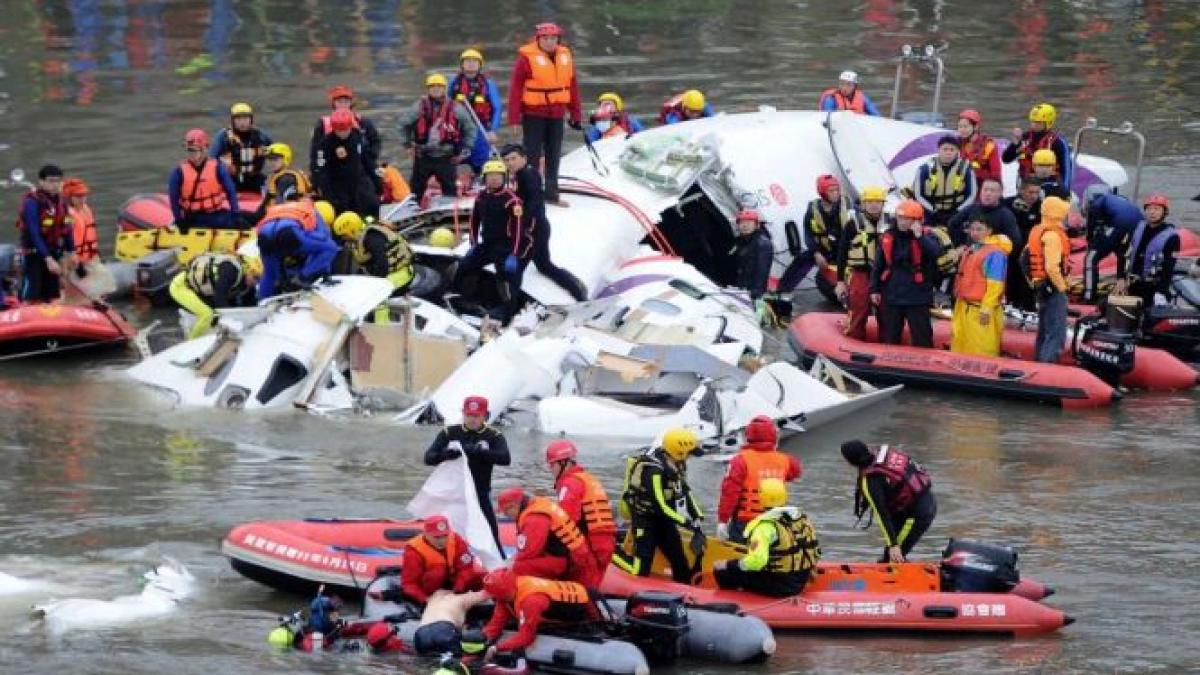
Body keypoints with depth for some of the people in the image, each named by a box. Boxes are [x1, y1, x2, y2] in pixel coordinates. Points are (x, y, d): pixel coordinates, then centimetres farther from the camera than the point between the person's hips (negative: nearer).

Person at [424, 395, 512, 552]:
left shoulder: (494, 436, -3)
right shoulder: (449, 433, 3)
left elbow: (505, 458, -20)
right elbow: (429, 457, -4)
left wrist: (477, 451, -33)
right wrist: (445, 455, -27)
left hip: (480, 496, -2)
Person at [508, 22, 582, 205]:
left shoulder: (565, 56, 5)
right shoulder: (527, 57, -10)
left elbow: (573, 87, 10)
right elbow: (516, 88, -11)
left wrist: (576, 115, 10)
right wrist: (514, 117, -14)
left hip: (556, 114, 5)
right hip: (533, 114, -5)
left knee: (553, 155, 13)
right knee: (532, 155, -2)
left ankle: (552, 192, 22)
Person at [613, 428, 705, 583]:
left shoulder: (677, 464, -4)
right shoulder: (654, 471, -29)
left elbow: (684, 492, 9)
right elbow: (660, 506, -28)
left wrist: (697, 517, -1)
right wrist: (688, 523, -25)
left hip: (663, 518, 8)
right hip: (644, 518, -8)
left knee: (681, 564, 7)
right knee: (641, 571, -11)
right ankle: (610, 552, 8)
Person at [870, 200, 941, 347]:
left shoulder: (925, 237, -6)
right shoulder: (887, 238, 4)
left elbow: (936, 252, -27)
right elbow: (878, 266, 12)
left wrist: (919, 236, -25)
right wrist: (874, 289, 9)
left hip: (917, 296, -4)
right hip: (891, 295, 4)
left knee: (921, 340, -1)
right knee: (889, 339, 14)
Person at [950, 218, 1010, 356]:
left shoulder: (994, 253, -12)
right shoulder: (971, 250, 16)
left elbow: (995, 284, -17)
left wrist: (986, 309, -21)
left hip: (981, 311, -9)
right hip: (964, 308, 9)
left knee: (982, 353, -8)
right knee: (961, 350, 14)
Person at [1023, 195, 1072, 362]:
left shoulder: (1036, 232, 12)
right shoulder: (1053, 235, -18)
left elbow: (1026, 260, 17)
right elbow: (1052, 267, -25)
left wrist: (1033, 284, 21)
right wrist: (1062, 287, -14)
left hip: (1040, 288, 10)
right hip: (1053, 289, -10)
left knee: (1044, 333, 19)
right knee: (1056, 335, -8)